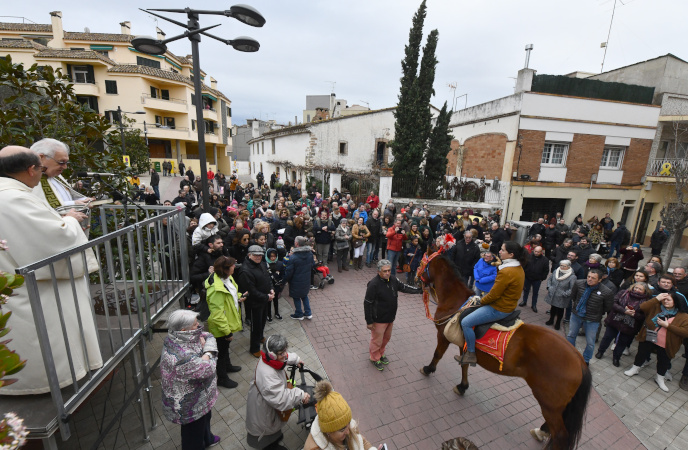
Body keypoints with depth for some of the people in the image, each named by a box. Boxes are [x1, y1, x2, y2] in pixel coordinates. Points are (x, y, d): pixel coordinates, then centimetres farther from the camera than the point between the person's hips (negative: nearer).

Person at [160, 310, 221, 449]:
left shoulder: (180, 337, -14)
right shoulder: (182, 356, -41)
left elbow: (209, 337, -6)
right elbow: (207, 369, -33)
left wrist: (205, 344, -25)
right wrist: (207, 353, -17)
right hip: (190, 405, -9)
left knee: (205, 418, 35)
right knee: (193, 436, 20)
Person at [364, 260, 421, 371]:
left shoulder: (393, 280, -7)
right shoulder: (374, 284, -28)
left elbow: (404, 287, 10)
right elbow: (367, 303, -22)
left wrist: (420, 290, 2)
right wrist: (369, 321, -18)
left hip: (390, 318, 7)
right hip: (379, 320, -7)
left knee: (386, 337, 26)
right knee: (377, 340, 13)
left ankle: (381, 353, 52)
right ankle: (375, 358, 39)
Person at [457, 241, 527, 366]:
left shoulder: (506, 272, -27)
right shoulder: (519, 268, 5)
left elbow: (493, 295, -23)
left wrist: (481, 301, -6)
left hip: (499, 309, -11)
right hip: (509, 304, 11)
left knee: (466, 322, -12)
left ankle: (471, 354, 0)